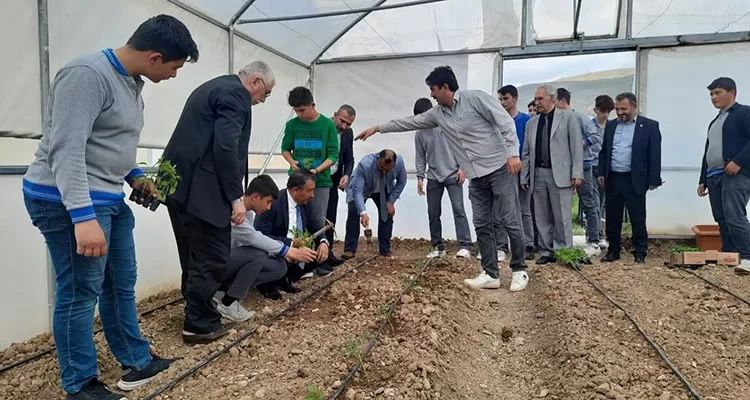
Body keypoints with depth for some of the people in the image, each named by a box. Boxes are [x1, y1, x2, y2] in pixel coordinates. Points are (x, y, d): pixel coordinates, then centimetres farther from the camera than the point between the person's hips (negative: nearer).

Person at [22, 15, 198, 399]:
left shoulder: (131, 81, 10)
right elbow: (66, 150, -26)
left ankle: (137, 362, 29)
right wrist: (83, 216, -32)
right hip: (68, 202, -9)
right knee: (80, 294, 0)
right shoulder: (87, 75, -20)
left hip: (109, 198, 10)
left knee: (121, 285, 15)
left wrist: (134, 176, 8)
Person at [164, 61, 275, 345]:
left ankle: (197, 315, 30)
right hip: (200, 189, -11)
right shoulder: (236, 94, -8)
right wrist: (236, 197, -17)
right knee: (213, 257, -1)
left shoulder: (213, 87, 22)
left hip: (181, 183, 11)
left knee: (195, 256, 18)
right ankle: (200, 324, 8)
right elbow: (226, 147, -20)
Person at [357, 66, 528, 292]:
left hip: (499, 169, -7)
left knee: (511, 222, -2)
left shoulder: (476, 98, -9)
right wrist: (378, 128, 19)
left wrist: (512, 153, -22)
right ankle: (491, 274, 12)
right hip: (476, 177, 7)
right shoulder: (438, 114, 10)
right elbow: (411, 122, 18)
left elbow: (506, 122, -12)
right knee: (482, 225, 5)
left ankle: (519, 270, 11)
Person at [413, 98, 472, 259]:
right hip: (433, 178, 4)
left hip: (452, 175, -4)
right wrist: (420, 177, 1)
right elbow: (420, 157, 9)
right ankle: (438, 246, 15)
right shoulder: (419, 134, 4)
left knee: (458, 209, -10)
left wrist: (461, 167, -9)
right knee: (433, 213, 4)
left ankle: (465, 246, -9)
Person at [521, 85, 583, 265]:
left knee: (562, 216, -2)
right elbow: (527, 153, 15)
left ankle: (563, 251, 8)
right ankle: (546, 251, 15)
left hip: (560, 174, -4)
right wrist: (524, 177, 10)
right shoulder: (531, 123, 16)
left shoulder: (568, 118, 4)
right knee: (542, 217, 7)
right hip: (538, 174, 4)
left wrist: (577, 173, -9)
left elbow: (576, 147, -2)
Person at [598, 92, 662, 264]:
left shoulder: (650, 126, -2)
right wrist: (601, 173, 6)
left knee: (638, 219, 2)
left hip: (635, 181, -4)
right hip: (612, 179, 4)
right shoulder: (611, 125, 11)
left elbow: (655, 155, -5)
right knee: (612, 218, 10)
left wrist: (653, 180, -9)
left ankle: (640, 253, 13)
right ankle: (613, 250, 21)